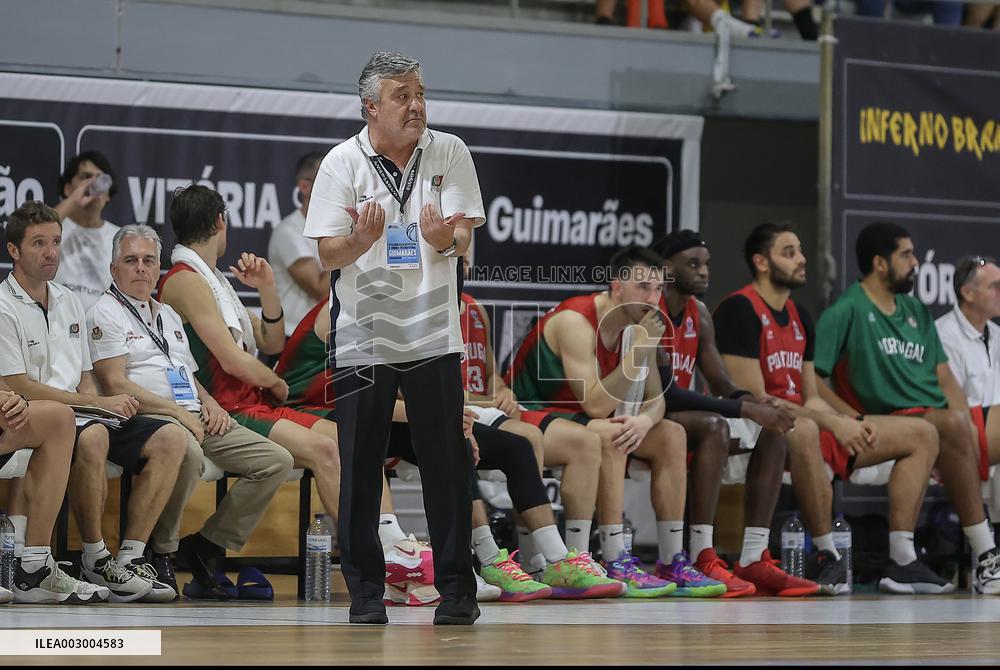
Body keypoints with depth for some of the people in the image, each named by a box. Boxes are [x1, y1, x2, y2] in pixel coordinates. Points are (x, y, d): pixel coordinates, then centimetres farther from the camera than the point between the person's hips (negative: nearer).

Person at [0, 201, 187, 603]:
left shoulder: (69, 302, 20)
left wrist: (97, 402, -2)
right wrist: (98, 404, -14)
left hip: (84, 415, 8)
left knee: (170, 439, -10)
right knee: (91, 437, -38)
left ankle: (129, 559, -14)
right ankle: (95, 560, -23)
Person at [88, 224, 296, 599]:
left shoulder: (169, 315, 28)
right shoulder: (106, 314, 3)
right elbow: (116, 385, -8)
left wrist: (209, 403, 6)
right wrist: (178, 412, -14)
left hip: (196, 418, 8)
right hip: (146, 418, -8)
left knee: (277, 461, -8)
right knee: (187, 452, -42)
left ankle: (207, 545, -6)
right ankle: (159, 551, -22)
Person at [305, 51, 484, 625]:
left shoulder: (450, 153, 2)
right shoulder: (343, 163, -1)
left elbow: (464, 240, -3)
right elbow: (328, 256, -3)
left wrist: (445, 238, -27)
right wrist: (362, 239, -25)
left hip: (434, 335, 1)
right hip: (362, 336, 0)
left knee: (447, 462, 2)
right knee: (361, 468, 4)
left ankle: (457, 587, 11)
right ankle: (365, 591, 13)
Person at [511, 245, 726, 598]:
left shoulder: (637, 326, 1)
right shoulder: (576, 322, -25)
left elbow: (656, 399, 1)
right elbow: (596, 405, -32)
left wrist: (645, 419, -23)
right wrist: (638, 350, -32)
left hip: (580, 417, 9)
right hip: (531, 414, -9)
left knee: (672, 435, -2)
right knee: (610, 434, -34)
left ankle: (672, 562, -3)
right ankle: (617, 565, -32)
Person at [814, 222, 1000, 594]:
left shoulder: (916, 310, 22)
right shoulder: (845, 312, 0)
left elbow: (945, 377, 17)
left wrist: (966, 421, -2)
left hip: (940, 419, 7)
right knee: (950, 425, -33)